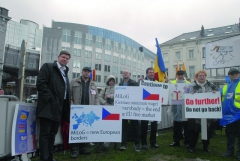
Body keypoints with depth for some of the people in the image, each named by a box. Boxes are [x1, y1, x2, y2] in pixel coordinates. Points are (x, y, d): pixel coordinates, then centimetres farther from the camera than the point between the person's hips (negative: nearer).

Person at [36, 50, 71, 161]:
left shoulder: (65, 71, 19)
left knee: (52, 134, 14)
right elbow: (40, 83, -13)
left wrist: (66, 105, 7)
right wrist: (50, 98, -17)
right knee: (45, 134, -2)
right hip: (48, 106, -7)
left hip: (59, 108, 7)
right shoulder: (48, 67, -2)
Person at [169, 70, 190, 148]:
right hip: (176, 106, 1)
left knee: (186, 125, 3)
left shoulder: (188, 83, 6)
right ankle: (176, 141, 21)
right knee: (176, 125, 9)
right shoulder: (172, 83, 9)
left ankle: (187, 141, 16)